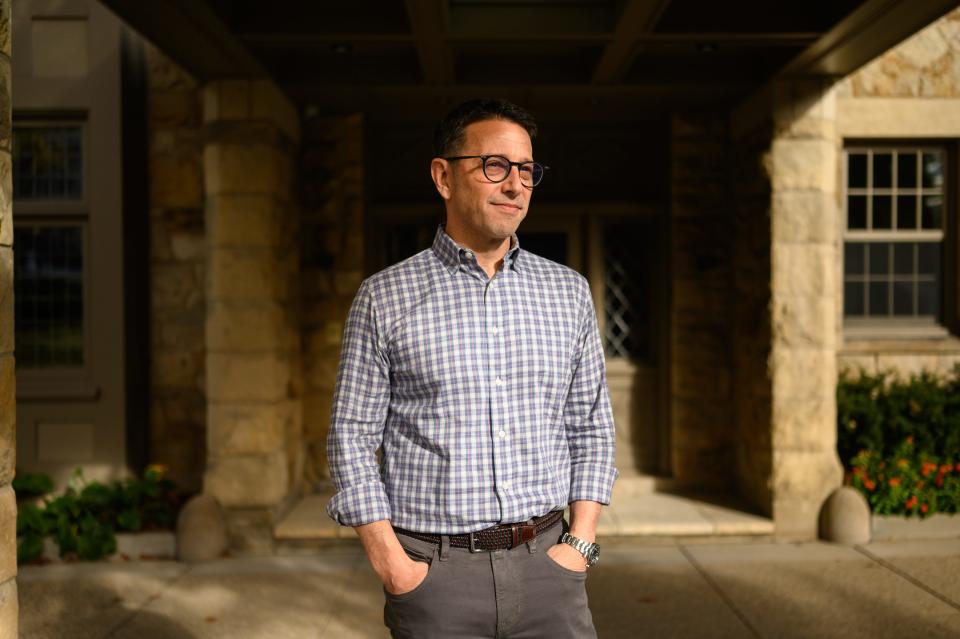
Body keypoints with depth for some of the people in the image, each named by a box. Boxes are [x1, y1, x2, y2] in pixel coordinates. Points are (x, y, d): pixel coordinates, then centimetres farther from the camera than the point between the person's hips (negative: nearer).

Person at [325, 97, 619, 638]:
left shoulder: (569, 292, 6)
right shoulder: (384, 298, -2)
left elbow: (591, 427, 9)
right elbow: (354, 437, -1)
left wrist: (581, 543, 0)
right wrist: (392, 564, -7)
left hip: (545, 560, 2)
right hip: (433, 571, -2)